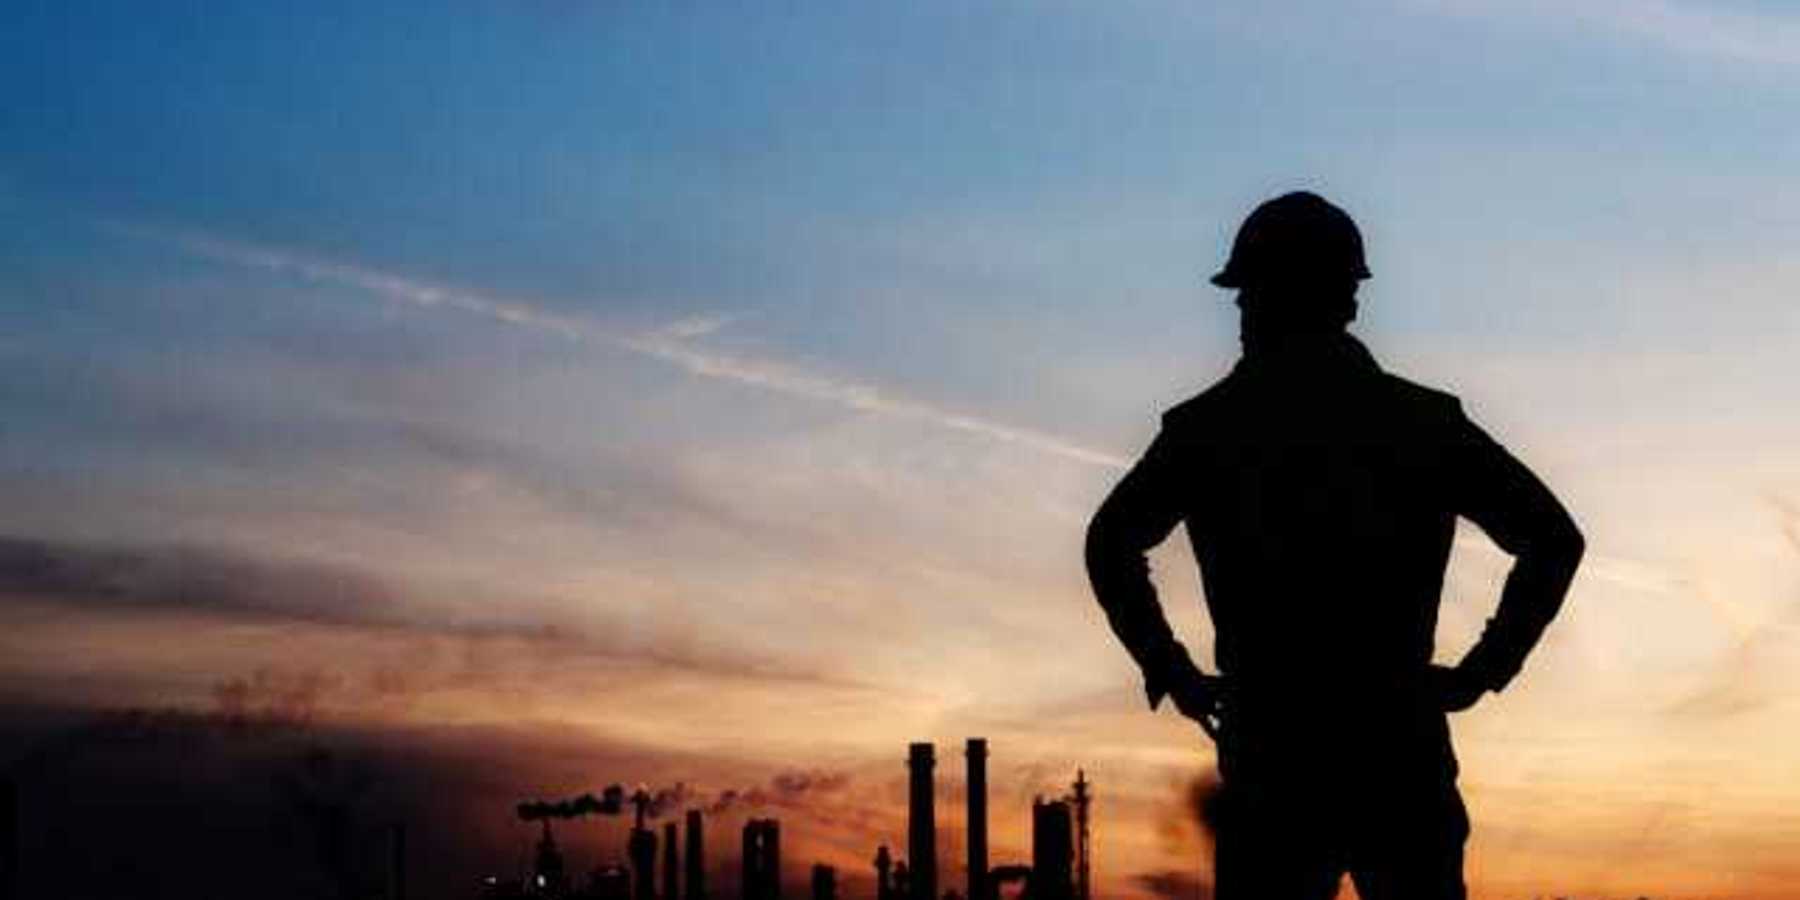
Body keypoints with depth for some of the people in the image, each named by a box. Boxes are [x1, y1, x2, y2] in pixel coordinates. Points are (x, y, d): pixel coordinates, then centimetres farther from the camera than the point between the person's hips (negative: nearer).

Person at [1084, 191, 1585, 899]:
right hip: (1404, 757, 1)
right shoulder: (1424, 422, 7)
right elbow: (1554, 538, 3)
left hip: (1271, 765, -1)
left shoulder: (1211, 428, 4)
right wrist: (1483, 669, 6)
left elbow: (1113, 542, -3)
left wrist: (1169, 671, 4)